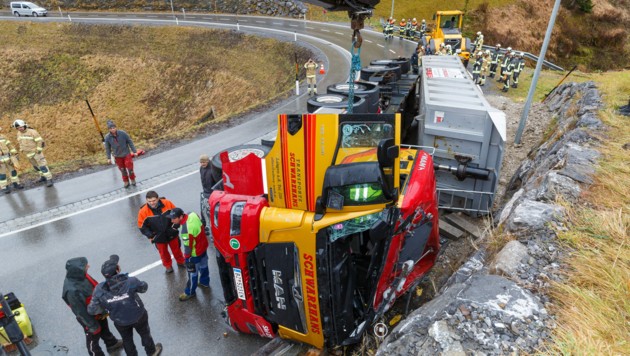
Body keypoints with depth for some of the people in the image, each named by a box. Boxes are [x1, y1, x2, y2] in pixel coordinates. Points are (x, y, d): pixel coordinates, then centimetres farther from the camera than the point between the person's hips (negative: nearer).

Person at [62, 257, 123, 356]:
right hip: (89, 317, -7)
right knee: (93, 339, 21)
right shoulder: (72, 290, -41)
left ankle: (112, 344, 58)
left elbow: (96, 287, 0)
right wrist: (93, 327, -15)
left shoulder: (80, 275, -18)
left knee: (105, 330, 32)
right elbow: (81, 312, -28)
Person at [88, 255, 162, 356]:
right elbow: (144, 287, -13)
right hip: (138, 316, -1)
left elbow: (91, 310, -18)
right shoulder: (130, 282, -34)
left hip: (120, 321, 1)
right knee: (145, 334, 29)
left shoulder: (99, 290, -29)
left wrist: (105, 308, 1)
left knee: (127, 339, 31)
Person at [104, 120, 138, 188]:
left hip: (126, 154, -1)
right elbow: (107, 148, -1)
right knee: (122, 170, 13)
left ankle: (132, 180, 29)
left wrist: (134, 151, -4)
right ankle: (126, 182, 33)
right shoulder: (107, 137, -13)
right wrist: (109, 158, 2)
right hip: (117, 156, 1)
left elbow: (130, 142, -6)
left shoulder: (122, 133, -16)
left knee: (130, 168, 3)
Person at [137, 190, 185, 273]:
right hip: (158, 237, -1)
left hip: (172, 234, 1)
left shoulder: (167, 203, -19)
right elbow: (142, 226, -10)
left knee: (176, 248, 23)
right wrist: (149, 235, -18)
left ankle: (181, 262, 49)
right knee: (163, 252, 20)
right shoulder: (143, 211, -21)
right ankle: (168, 266, 47)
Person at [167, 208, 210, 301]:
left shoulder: (186, 230, -39)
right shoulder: (192, 215, -15)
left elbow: (188, 246, -26)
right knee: (203, 265, 29)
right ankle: (204, 282, 52)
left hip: (195, 253, -8)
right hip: (203, 246, 8)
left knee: (192, 273, 13)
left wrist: (187, 258, -11)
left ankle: (190, 292, 33)